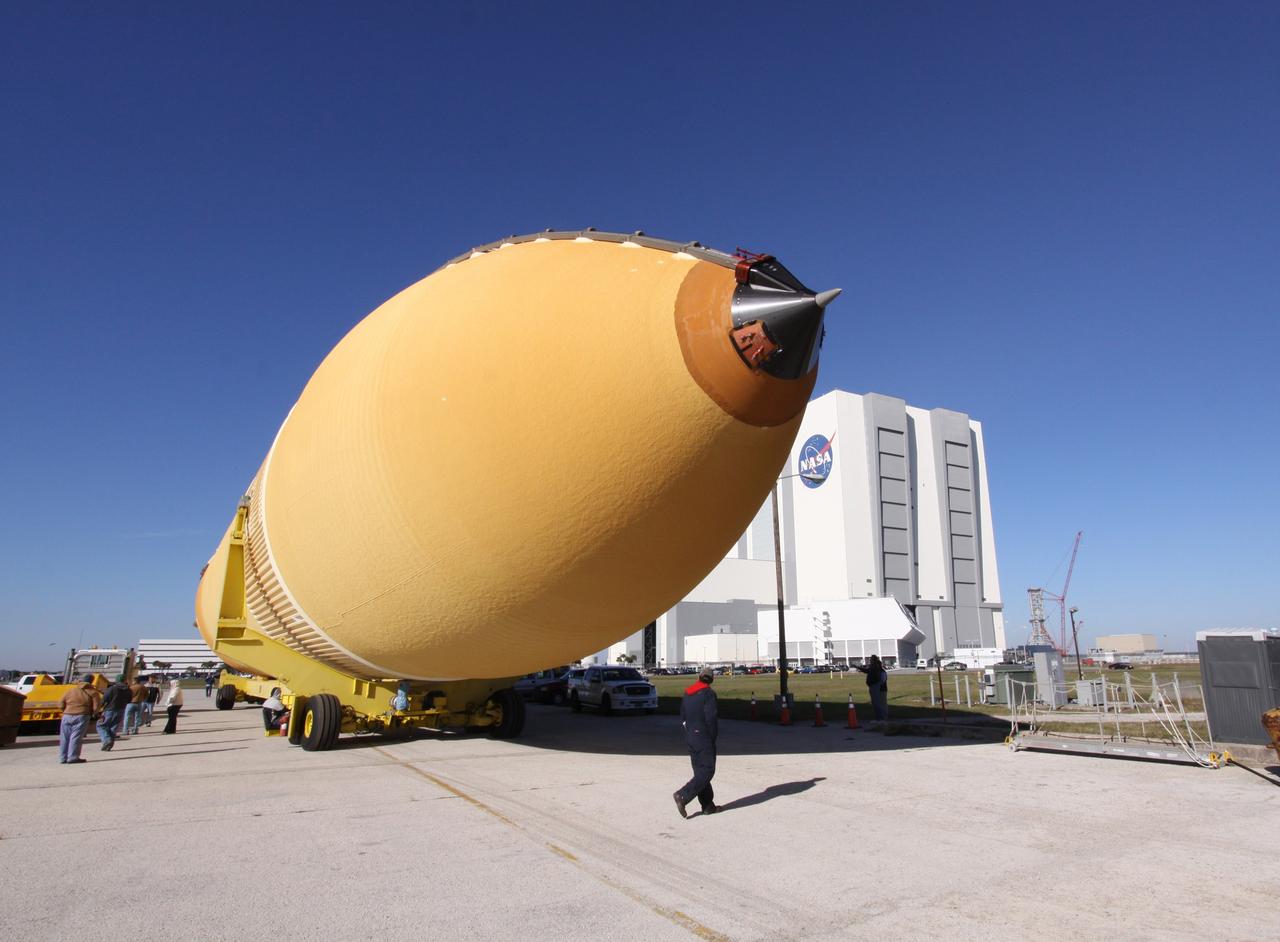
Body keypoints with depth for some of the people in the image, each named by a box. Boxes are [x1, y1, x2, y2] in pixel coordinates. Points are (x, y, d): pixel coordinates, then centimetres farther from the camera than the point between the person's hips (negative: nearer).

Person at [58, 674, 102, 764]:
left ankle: (63, 758, 16)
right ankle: (73, 757, -4)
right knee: (76, 737, -2)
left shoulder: (71, 690, 13)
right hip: (82, 716, -4)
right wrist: (92, 714, 14)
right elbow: (97, 706, -5)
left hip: (67, 716, 4)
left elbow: (61, 704, 11)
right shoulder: (93, 692, 2)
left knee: (65, 738, 11)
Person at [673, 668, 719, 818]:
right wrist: (712, 737, -5)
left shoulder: (687, 694, 10)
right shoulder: (709, 694, -12)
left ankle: (708, 805, 17)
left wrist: (689, 731, 14)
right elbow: (710, 718, -17)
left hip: (690, 737, 8)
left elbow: (683, 717, 11)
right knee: (707, 771, -3)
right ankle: (683, 796, -15)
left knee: (700, 771, 13)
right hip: (704, 738, -8)